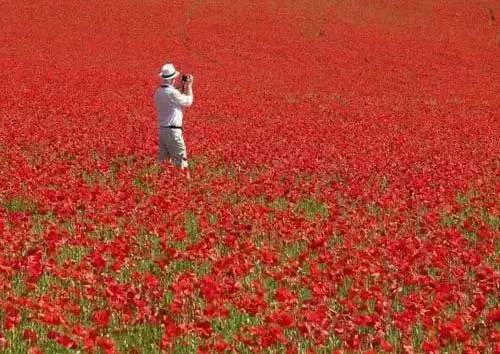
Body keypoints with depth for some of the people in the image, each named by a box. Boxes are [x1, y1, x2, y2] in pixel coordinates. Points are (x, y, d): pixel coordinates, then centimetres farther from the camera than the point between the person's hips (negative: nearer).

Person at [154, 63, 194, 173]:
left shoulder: (158, 92, 7)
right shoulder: (172, 92, -18)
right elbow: (188, 102, -5)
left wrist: (183, 87, 18)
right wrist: (189, 86, 5)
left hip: (162, 129, 8)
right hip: (173, 130, -8)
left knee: (163, 160, 10)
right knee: (180, 159, -3)